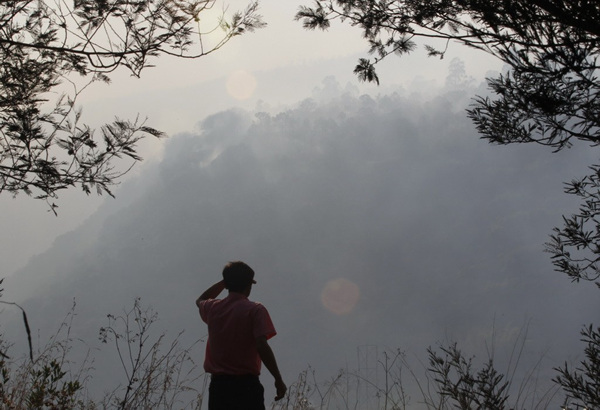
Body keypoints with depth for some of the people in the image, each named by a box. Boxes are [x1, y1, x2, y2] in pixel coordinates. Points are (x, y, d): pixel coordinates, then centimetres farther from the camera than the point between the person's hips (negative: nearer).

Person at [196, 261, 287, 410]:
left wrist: (225, 281, 26)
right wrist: (278, 379, -12)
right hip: (246, 385, -4)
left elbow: (200, 300, 32)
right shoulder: (255, 310, -8)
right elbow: (262, 346, -18)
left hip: (218, 385, 5)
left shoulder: (213, 308, 6)